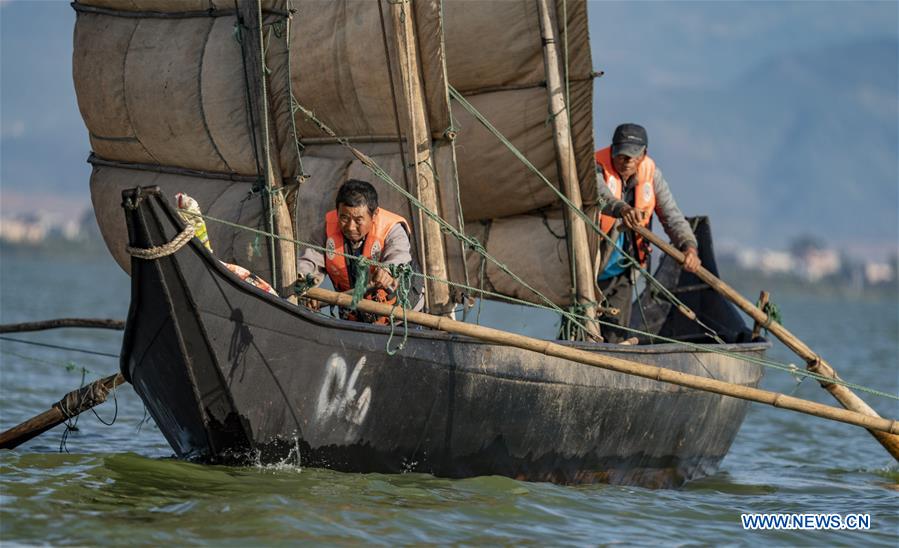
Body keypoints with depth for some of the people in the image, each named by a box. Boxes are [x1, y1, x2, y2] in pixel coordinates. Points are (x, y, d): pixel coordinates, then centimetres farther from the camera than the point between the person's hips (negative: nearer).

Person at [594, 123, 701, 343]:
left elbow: (671, 216, -4)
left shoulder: (651, 174, -1)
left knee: (617, 337, 4)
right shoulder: (597, 167, -16)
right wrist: (622, 208, -61)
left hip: (622, 273, 5)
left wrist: (688, 245, -24)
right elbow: (598, 192, -39)